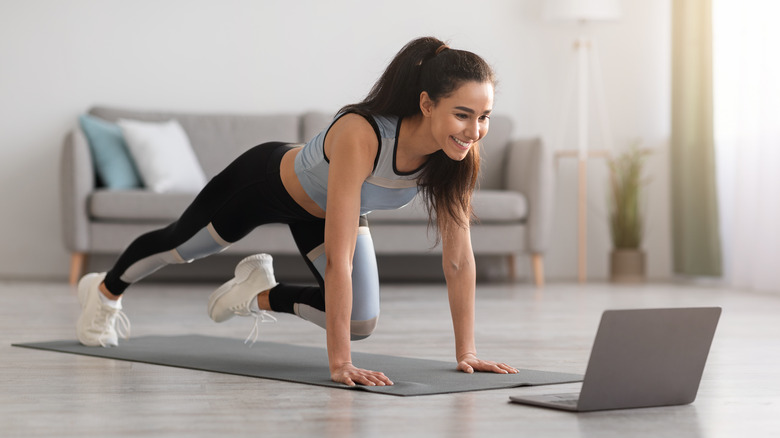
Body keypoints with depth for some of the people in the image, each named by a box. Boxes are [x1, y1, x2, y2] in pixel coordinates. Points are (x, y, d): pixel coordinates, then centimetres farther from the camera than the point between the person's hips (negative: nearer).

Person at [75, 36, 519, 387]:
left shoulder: (458, 151, -30)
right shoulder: (360, 135, -47)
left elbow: (459, 257, -22)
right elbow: (340, 259, -48)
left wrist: (466, 352, -22)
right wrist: (339, 363, -48)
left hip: (324, 208, 5)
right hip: (267, 179, -5)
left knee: (361, 324, 0)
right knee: (178, 244, 22)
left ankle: (261, 294, 26)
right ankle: (105, 290, 55)